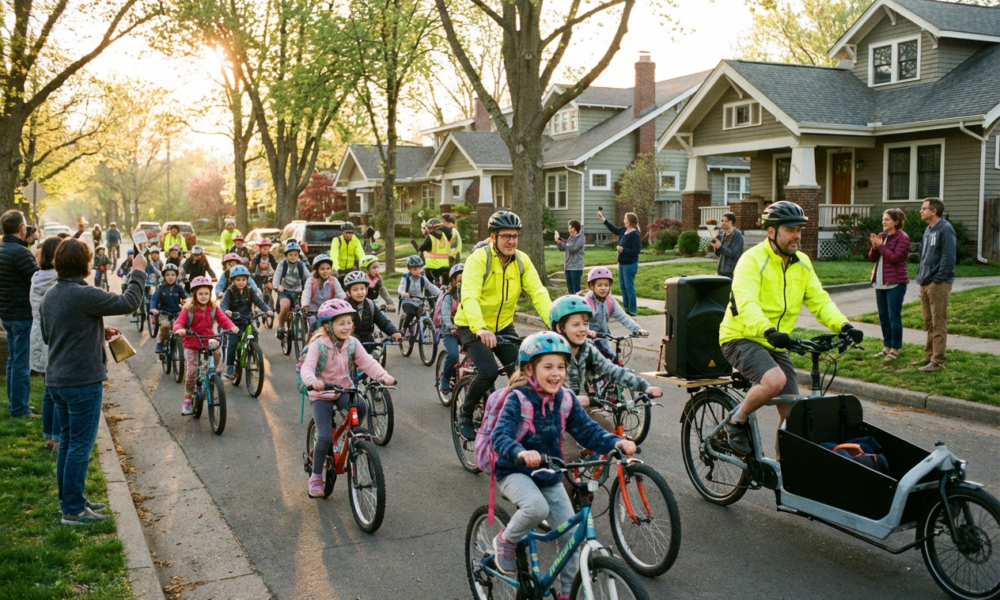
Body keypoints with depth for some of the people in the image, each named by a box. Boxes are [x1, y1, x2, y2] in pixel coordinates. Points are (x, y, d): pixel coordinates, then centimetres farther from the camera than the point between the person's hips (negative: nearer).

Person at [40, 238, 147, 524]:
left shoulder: (50, 296, 8)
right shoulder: (84, 295, -21)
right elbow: (128, 303, -18)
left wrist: (99, 332, 16)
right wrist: (138, 273, -4)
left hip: (57, 380, 9)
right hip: (83, 382, -9)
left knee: (67, 441, 18)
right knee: (80, 445, 0)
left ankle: (69, 500, 28)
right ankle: (73, 510, 6)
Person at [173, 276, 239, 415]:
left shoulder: (213, 308, 1)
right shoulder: (188, 309, -7)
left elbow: (223, 319, -9)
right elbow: (179, 322, -16)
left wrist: (232, 327, -31)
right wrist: (179, 329, -40)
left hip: (208, 340, 2)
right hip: (191, 343, -2)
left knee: (217, 349, -32)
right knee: (191, 370, -7)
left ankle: (217, 372, -7)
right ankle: (188, 400, 7)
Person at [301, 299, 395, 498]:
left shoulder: (352, 344, -4)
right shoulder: (318, 344, -16)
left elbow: (367, 362, -13)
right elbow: (307, 367, -27)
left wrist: (383, 375, -32)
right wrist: (313, 381, -50)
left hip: (344, 390, 3)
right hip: (321, 395, -3)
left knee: (360, 405, -30)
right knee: (325, 437, -15)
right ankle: (316, 478, 6)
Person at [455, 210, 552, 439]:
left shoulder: (522, 260, -5)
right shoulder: (479, 258, -19)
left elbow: (538, 293, -15)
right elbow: (469, 296, -32)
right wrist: (480, 329, -49)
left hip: (503, 326, 5)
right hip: (473, 328, -5)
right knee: (489, 371, -24)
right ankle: (465, 416, 2)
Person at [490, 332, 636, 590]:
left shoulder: (566, 399, -4)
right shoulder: (518, 399, -20)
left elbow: (588, 431, -4)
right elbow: (499, 436, -31)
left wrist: (616, 443, -23)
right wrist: (520, 452, -52)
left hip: (550, 477, 5)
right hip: (515, 473, -5)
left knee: (572, 535, 2)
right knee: (537, 507, -34)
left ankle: (568, 591, 24)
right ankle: (506, 540, -3)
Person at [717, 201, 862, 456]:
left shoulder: (802, 263, 6)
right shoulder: (752, 260, -17)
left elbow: (819, 299, 0)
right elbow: (746, 304, -31)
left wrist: (843, 326, -19)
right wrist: (768, 331, -49)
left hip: (775, 345, 7)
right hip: (741, 339, -7)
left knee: (791, 411, 6)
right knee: (775, 380, -33)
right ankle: (735, 423, -10)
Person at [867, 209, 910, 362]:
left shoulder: (902, 237, -8)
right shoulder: (881, 236, 13)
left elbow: (896, 258, -18)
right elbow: (872, 258, 11)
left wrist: (880, 245, -14)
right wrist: (874, 247, -7)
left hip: (895, 282, -7)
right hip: (880, 282, 8)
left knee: (894, 316, -4)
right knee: (883, 316, 12)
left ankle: (895, 349, 3)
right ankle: (887, 347, 21)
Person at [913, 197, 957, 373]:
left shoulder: (945, 229, -11)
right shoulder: (928, 230, 16)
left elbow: (949, 257, -17)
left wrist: (937, 280, -18)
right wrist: (921, 276, 13)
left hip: (938, 284, -9)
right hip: (925, 283, 9)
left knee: (938, 323, -5)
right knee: (929, 322, 14)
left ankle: (938, 361, -2)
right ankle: (929, 356, 22)